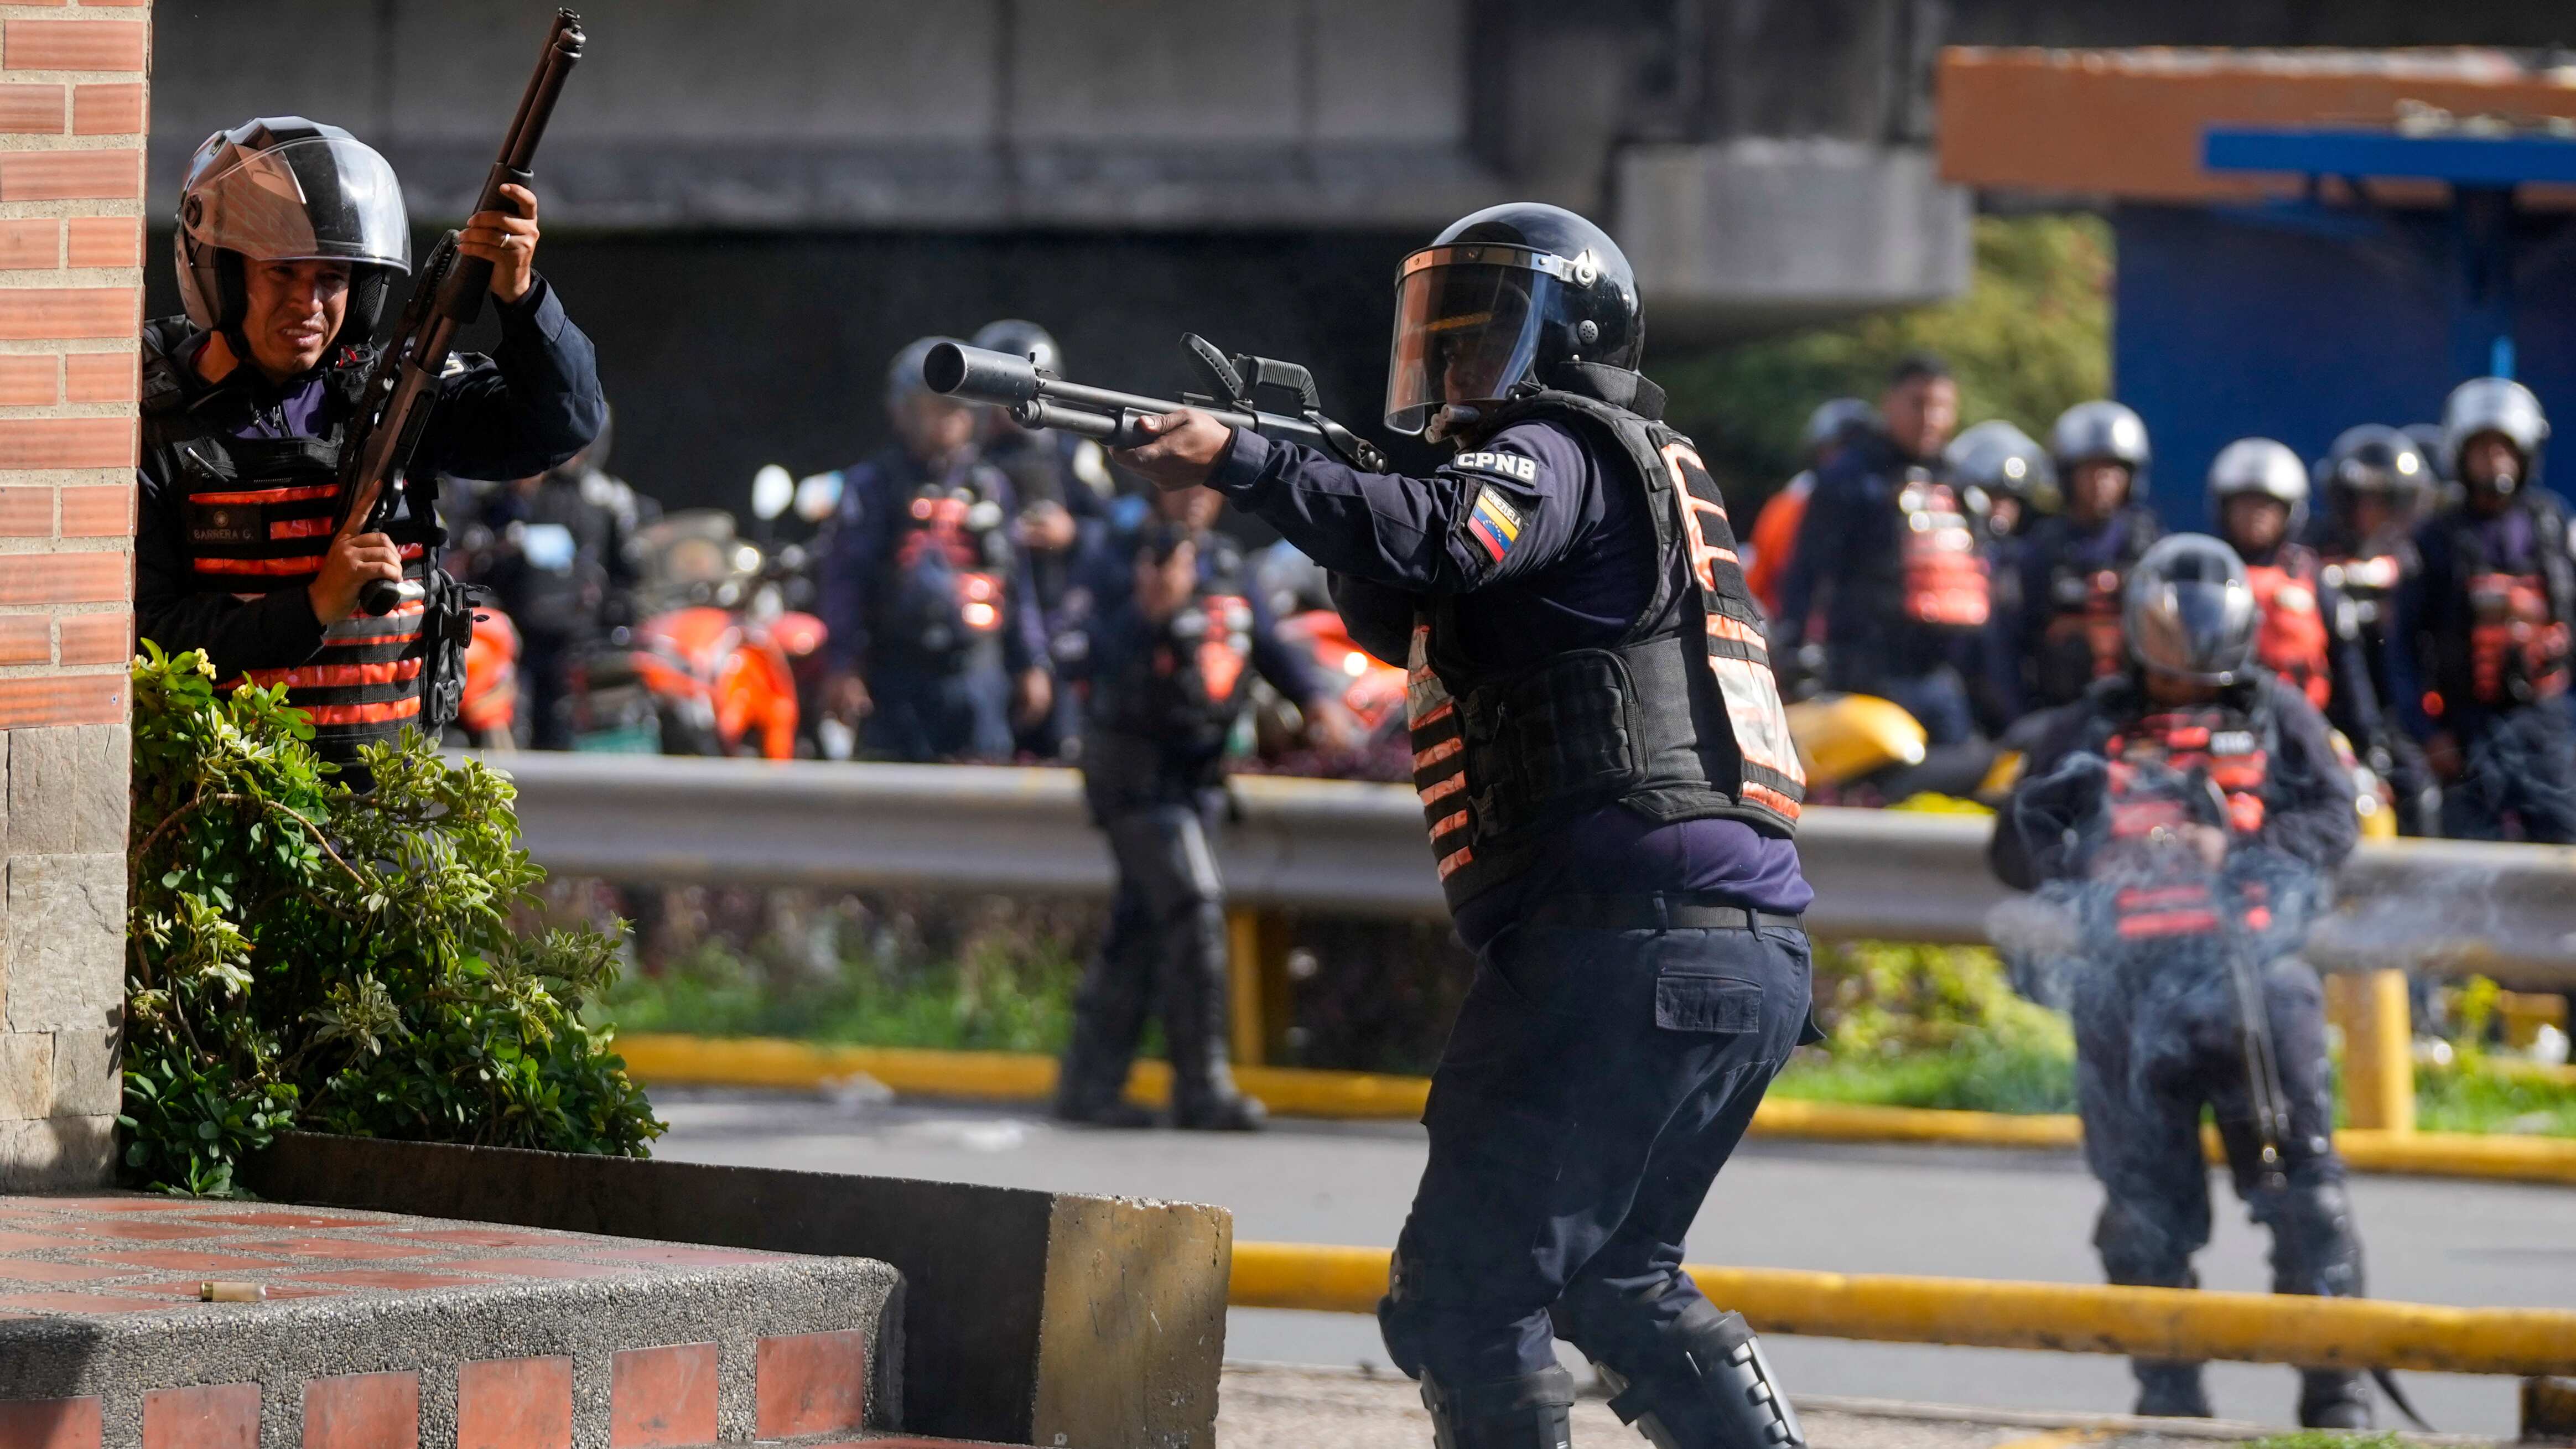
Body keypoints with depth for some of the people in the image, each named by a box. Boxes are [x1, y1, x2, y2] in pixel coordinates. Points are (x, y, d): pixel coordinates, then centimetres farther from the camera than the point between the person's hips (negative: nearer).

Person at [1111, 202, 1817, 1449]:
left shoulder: (1563, 453, -2)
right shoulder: (1638, 470, 27)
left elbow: (1441, 542, -25)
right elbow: (1406, 620, 28)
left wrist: (1240, 463, -26)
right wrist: (1314, 485, 11)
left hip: (1633, 941, -10)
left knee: (1464, 1298, -10)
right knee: (1613, 1279, 25)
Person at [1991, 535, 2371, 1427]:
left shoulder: (2275, 717, 17)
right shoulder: (2087, 731, 20)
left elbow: (2333, 819, 4)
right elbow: (2017, 851, 17)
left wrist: (2234, 850, -12)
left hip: (2251, 964, -1)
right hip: (2127, 977, 1)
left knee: (2300, 1179, -7)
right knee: (2146, 1200, 1)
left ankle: (2335, 1383, -5)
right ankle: (2168, 1384, 8)